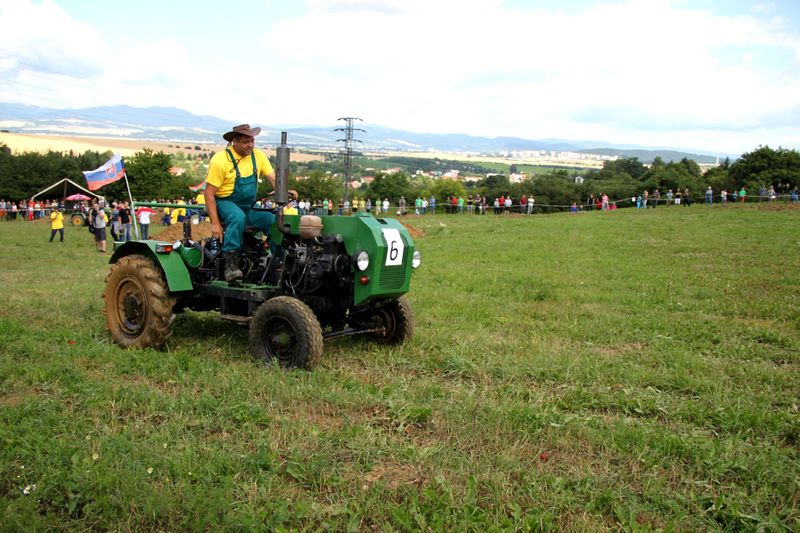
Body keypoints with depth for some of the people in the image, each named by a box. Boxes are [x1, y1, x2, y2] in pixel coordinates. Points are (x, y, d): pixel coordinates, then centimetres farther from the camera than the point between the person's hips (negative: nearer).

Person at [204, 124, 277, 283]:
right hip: (224, 203, -5)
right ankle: (231, 264, -33)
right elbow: (209, 193, -14)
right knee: (238, 217, -37)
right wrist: (215, 223, -21)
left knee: (275, 221, -16)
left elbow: (273, 179, -3)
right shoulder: (220, 160, -14)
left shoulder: (258, 156, 2)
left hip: (249, 207, 5)